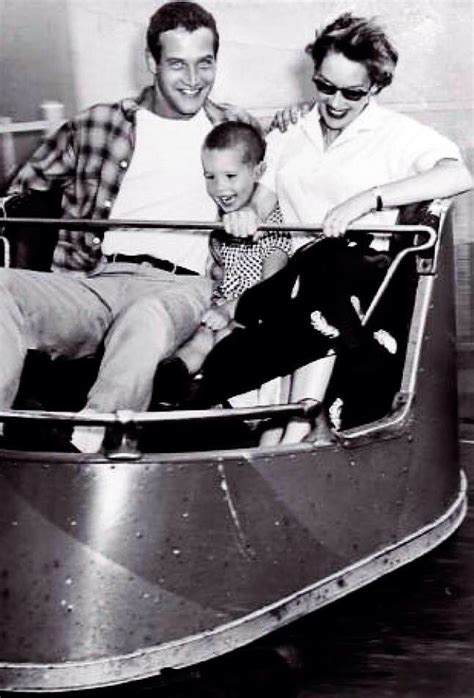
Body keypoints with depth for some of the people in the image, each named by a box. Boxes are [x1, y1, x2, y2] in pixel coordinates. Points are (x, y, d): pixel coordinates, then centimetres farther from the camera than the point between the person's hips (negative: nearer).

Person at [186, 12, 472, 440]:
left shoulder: (397, 134, 7)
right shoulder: (288, 139, 22)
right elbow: (262, 195, 21)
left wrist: (368, 198, -23)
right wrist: (245, 214, -7)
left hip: (368, 270, -5)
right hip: (301, 274, 5)